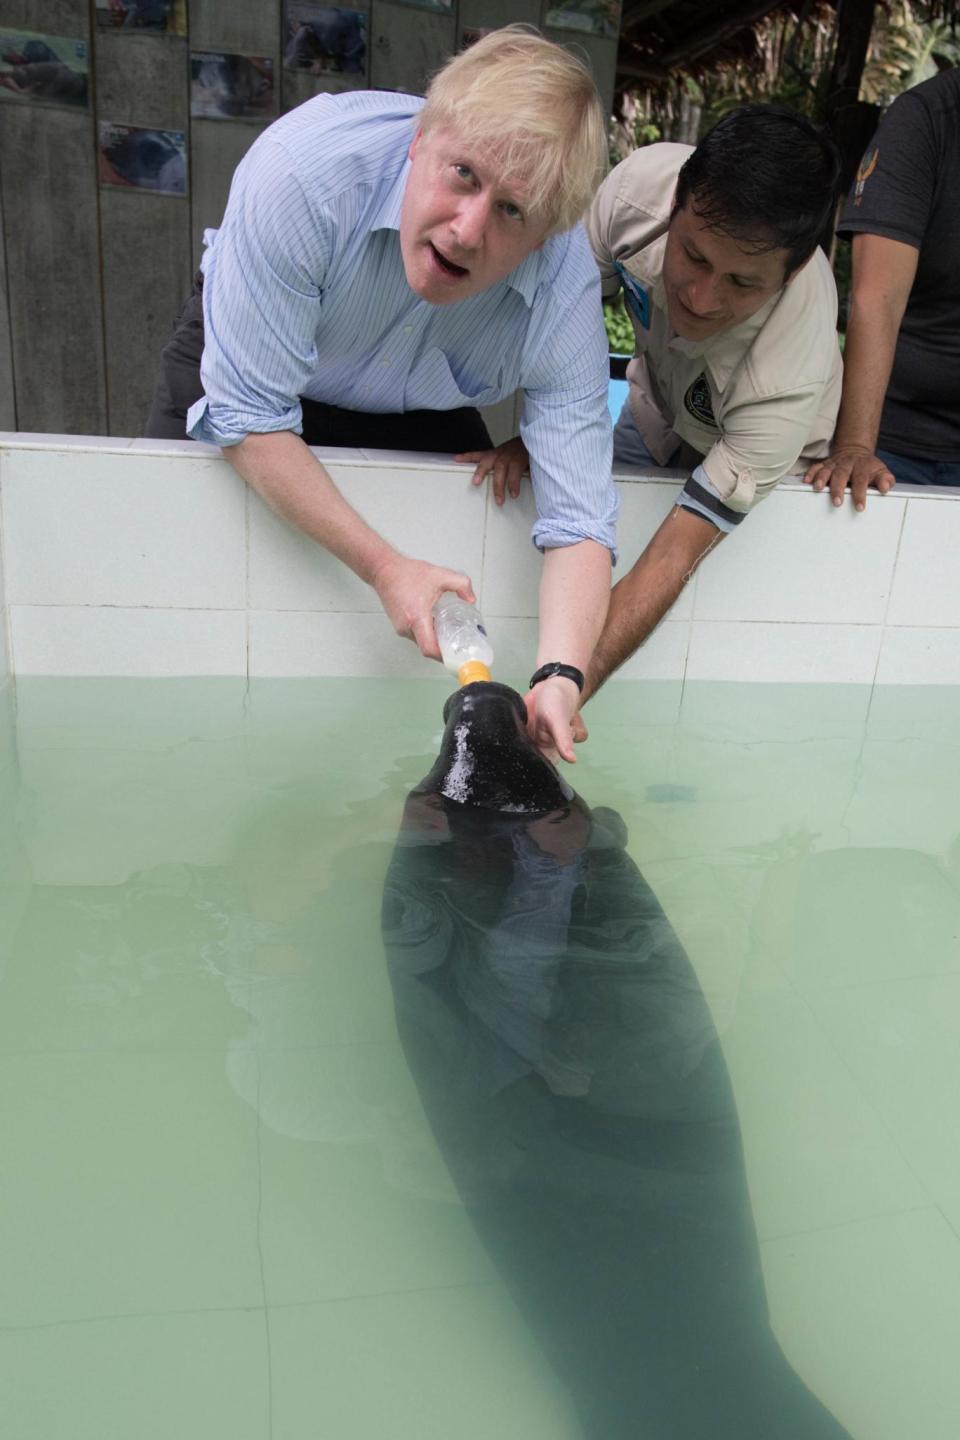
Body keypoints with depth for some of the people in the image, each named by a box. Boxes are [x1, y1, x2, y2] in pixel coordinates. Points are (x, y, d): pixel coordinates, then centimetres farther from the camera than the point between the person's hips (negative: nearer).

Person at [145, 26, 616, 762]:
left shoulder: (566, 293, -32)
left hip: (418, 411, 2)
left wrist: (560, 680, -51)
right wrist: (384, 567, -37)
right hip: (240, 360, -1)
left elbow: (580, 524, -32)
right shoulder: (306, 165, -40)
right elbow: (249, 418, -33)